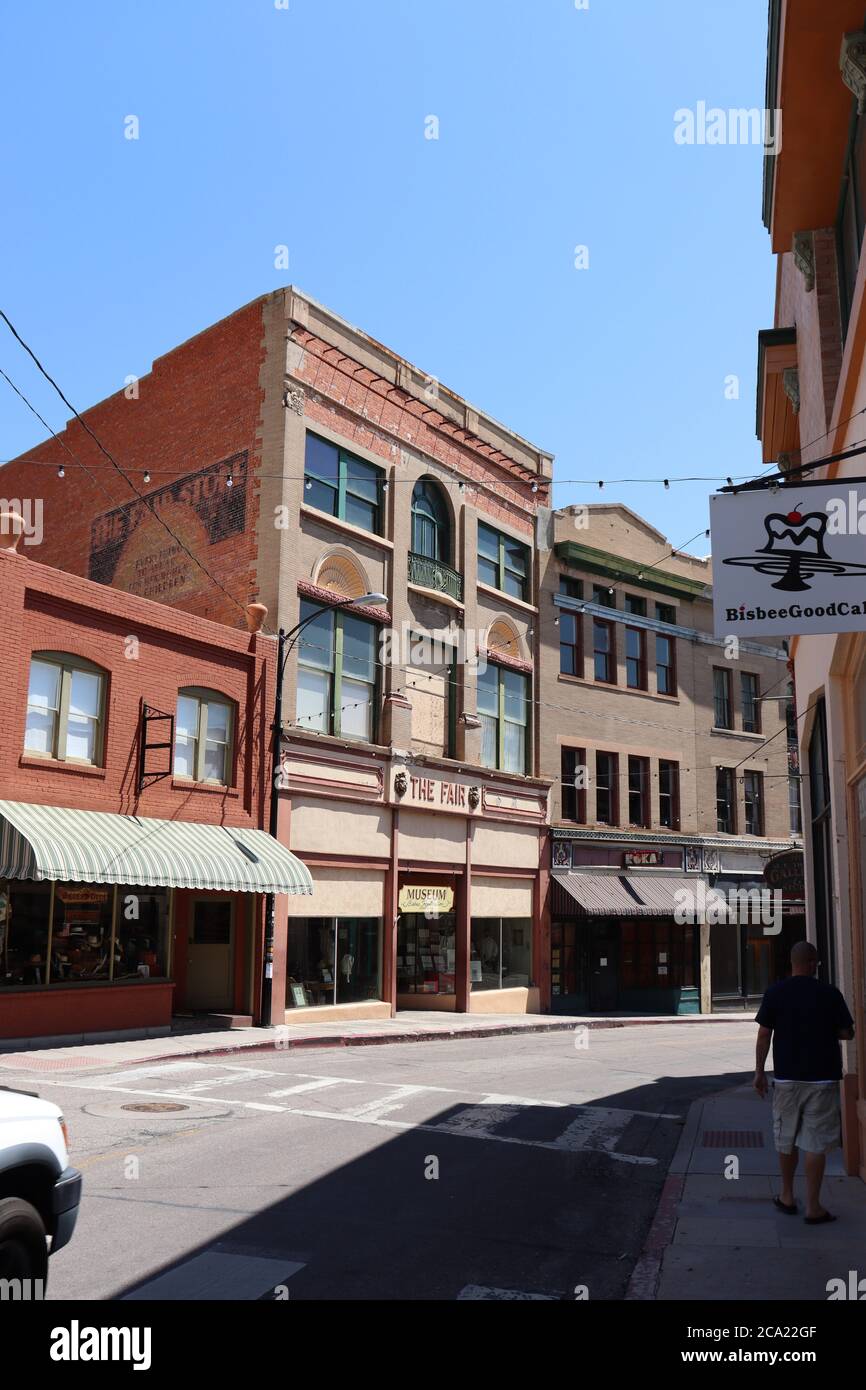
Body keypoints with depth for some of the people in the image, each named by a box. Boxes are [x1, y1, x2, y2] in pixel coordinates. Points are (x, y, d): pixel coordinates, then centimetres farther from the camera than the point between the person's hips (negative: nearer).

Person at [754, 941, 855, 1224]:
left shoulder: (775, 993, -4)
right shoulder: (829, 993, -7)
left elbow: (763, 1035, -3)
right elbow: (846, 1033, -2)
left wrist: (759, 1071, 5)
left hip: (786, 1076, 2)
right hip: (822, 1078, -2)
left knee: (786, 1139, 15)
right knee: (816, 1143, 3)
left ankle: (787, 1197, 27)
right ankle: (813, 1207, 6)